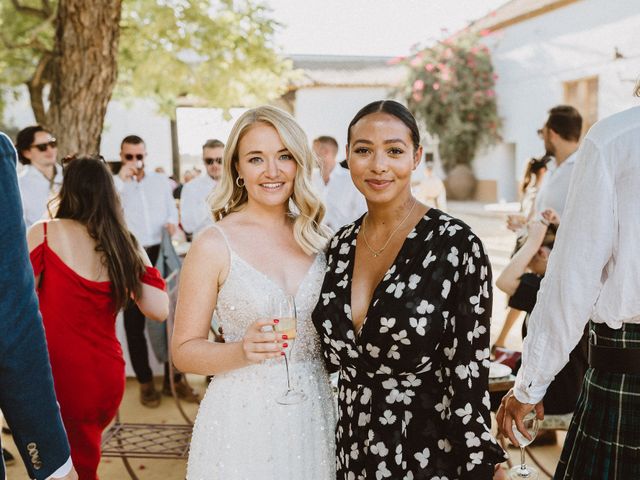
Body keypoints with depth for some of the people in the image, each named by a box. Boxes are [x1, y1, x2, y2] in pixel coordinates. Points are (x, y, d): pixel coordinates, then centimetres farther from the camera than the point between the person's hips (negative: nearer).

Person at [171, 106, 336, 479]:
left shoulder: (318, 239, 2)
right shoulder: (214, 244, -9)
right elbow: (184, 350, -7)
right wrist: (242, 351, -24)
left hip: (316, 413, 4)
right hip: (244, 421, -3)